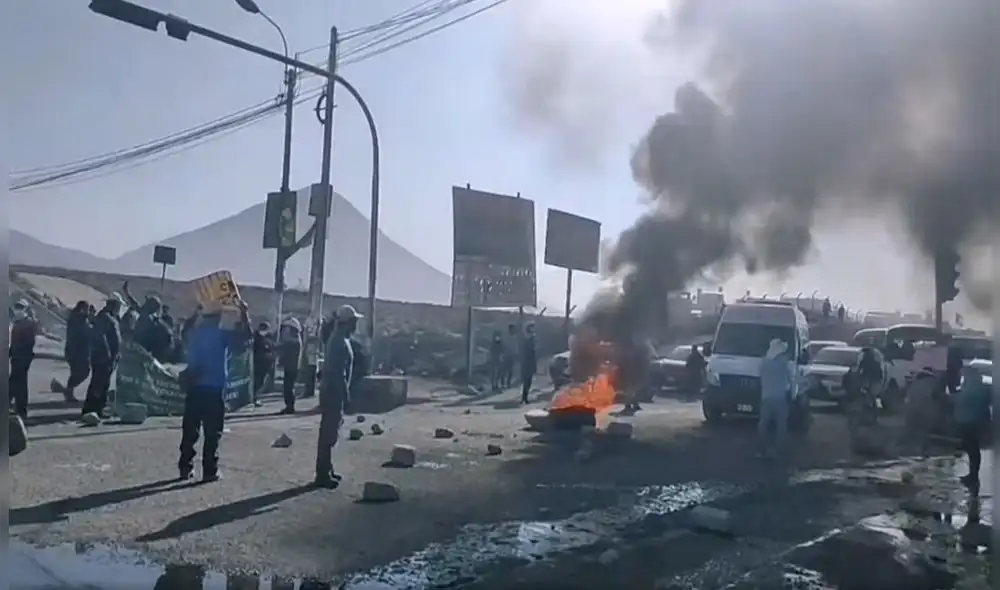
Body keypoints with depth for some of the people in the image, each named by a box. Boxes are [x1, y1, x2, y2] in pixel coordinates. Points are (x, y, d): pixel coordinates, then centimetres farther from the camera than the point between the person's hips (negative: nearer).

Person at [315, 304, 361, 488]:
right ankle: (323, 475, -2)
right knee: (329, 433, -6)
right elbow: (339, 373, -23)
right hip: (334, 392, -10)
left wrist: (345, 393, 21)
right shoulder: (340, 342, -18)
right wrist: (345, 394, -19)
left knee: (329, 432, 15)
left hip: (332, 391, 10)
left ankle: (326, 470, 24)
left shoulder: (339, 339, 14)